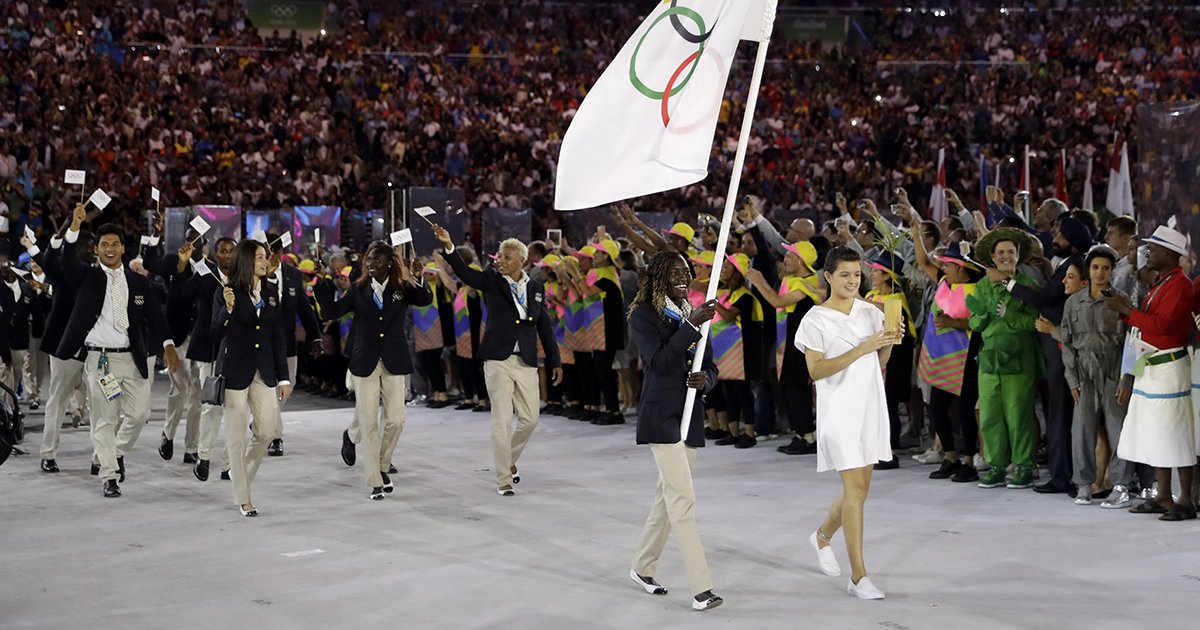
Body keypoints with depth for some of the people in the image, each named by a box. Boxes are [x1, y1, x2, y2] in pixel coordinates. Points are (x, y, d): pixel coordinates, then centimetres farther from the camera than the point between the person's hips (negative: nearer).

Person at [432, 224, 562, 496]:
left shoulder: (536, 288, 9)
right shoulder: (492, 280, 1)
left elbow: (545, 327, 12)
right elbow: (464, 272, -17)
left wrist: (555, 362, 10)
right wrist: (449, 247, -33)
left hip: (526, 363, 3)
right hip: (498, 360, -3)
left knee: (530, 419, 7)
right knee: (502, 420, -2)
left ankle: (509, 460, 33)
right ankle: (504, 479, 7)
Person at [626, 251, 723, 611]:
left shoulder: (693, 314, 13)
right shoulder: (644, 316, -6)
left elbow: (710, 368, 15)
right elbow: (659, 360, -20)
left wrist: (704, 379, -8)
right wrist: (691, 325, -24)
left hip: (690, 416, 7)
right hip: (661, 416, -7)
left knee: (668, 497, 13)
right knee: (683, 500, -12)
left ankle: (642, 568, 28)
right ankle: (701, 588, -15)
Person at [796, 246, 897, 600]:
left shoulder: (869, 312, 9)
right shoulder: (815, 320, -8)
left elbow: (880, 362, 14)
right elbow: (816, 371, -16)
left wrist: (888, 342, -7)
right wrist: (861, 349, -23)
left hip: (871, 408, 6)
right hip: (839, 410, -6)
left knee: (859, 488, 12)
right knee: (855, 488, -11)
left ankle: (822, 537, 40)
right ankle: (858, 577, -8)